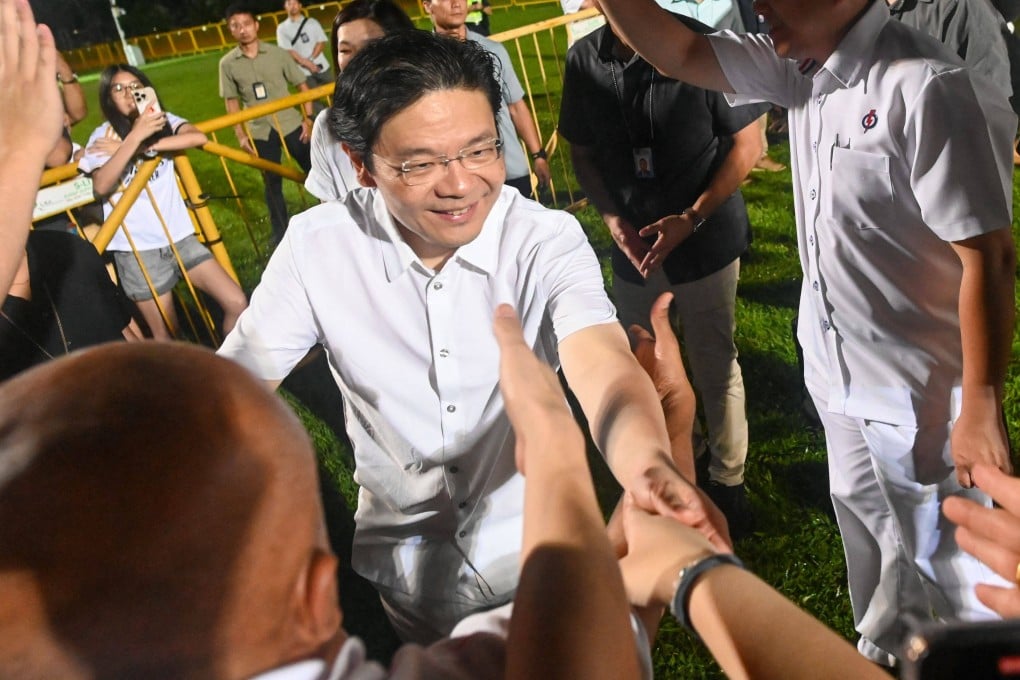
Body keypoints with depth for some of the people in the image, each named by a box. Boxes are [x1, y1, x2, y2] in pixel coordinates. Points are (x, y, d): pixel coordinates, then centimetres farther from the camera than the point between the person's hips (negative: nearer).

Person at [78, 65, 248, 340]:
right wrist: (135, 136, -27)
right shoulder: (102, 137, -3)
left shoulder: (163, 121, 5)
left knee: (236, 302, -4)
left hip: (180, 236, 3)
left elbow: (198, 137, -17)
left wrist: (144, 145, -20)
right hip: (136, 248, -3)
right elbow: (101, 187, -23)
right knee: (166, 334, 3)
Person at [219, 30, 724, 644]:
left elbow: (603, 369, -35)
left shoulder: (549, 240, -20)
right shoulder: (317, 248, -16)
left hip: (541, 552, 0)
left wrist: (649, 467, -57)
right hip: (405, 566, 1)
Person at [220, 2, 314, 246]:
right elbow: (232, 101, 5)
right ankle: (280, 231, 22)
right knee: (272, 184, 8)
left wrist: (308, 119, -6)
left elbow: (302, 86, 1)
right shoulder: (228, 64, -2)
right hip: (260, 132, 1)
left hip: (291, 124, 0)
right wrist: (241, 136, -1)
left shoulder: (277, 53, -4)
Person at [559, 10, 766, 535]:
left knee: (716, 368, 9)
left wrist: (692, 219, -18)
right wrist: (611, 217, -9)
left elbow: (747, 144, -10)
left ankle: (727, 481, 30)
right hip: (633, 247, 4)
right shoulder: (583, 60, -5)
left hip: (706, 243, -3)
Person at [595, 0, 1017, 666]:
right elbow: (681, 54, 4)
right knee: (870, 531, 27)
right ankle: (882, 651, 50)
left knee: (949, 558, 10)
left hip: (920, 392, -8)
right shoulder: (803, 68, -2)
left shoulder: (927, 88, -26)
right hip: (841, 378, 8)